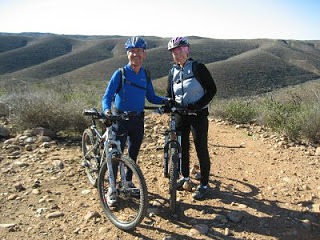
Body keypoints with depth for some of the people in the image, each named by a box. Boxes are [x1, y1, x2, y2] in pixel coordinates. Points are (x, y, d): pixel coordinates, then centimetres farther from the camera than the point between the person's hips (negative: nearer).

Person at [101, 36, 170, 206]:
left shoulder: (145, 75, 5)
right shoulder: (120, 74, -8)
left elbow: (151, 97, 11)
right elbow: (107, 96, -13)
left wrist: (166, 100, -6)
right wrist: (107, 110, -33)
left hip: (138, 119, 4)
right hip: (120, 119, -4)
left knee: (133, 153, 14)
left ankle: (128, 182, 33)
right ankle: (112, 190, 11)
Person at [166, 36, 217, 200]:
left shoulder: (198, 68, -8)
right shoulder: (173, 72, 9)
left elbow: (212, 89, -8)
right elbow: (169, 94, 14)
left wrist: (198, 105, -19)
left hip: (198, 114, -5)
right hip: (180, 114, 5)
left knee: (201, 149, -2)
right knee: (182, 147, 12)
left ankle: (204, 185, 10)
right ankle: (185, 177, 32)